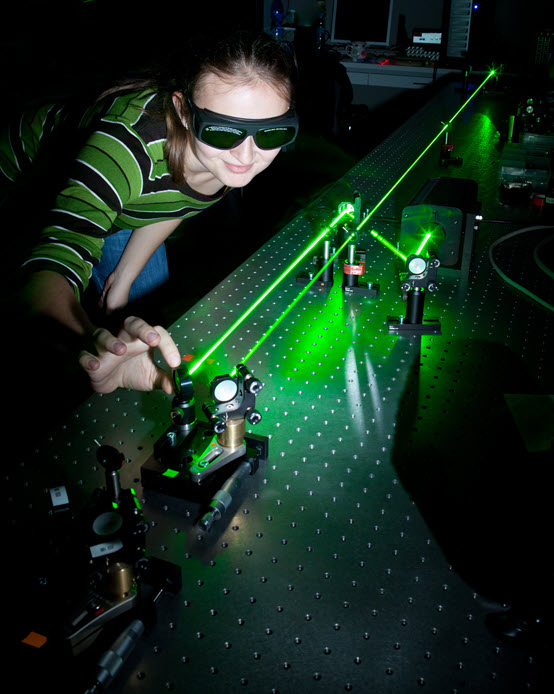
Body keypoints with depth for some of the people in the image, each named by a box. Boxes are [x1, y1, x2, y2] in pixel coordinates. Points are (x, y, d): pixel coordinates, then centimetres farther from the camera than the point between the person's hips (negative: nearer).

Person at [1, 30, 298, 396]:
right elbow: (50, 274, -59)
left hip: (123, 206, 5)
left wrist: (124, 277, -11)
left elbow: (171, 198, -7)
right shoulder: (131, 137, -49)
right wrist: (96, 340, -80)